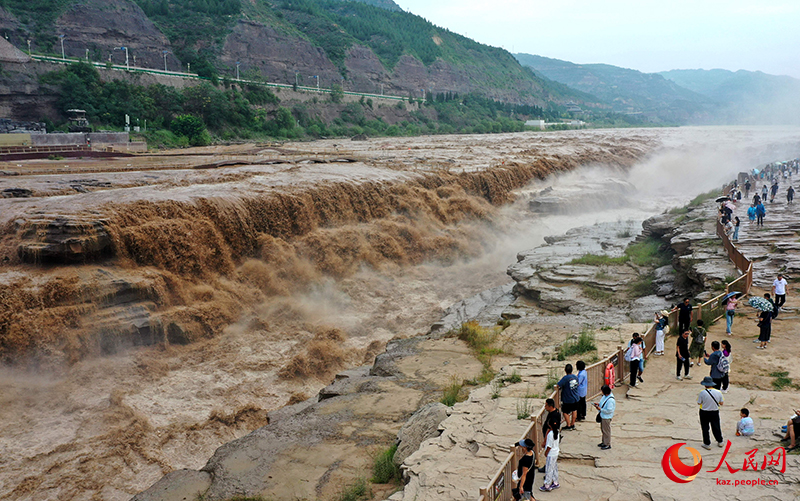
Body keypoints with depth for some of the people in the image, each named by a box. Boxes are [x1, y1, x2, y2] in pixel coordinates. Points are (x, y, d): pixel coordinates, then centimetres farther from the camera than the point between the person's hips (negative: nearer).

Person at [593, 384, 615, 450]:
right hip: (602, 416, 9)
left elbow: (609, 410, -28)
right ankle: (604, 442, 37)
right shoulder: (605, 396, -1)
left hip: (606, 417, -9)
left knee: (606, 431, 6)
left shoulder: (610, 400, -30)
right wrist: (598, 404, -1)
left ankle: (607, 445, 22)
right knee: (603, 430, 22)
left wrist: (600, 409, -23)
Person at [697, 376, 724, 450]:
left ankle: (707, 444, 17)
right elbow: (721, 403, 1)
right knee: (716, 427, 21)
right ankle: (720, 442, 36)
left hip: (704, 413, -3)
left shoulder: (702, 393, -20)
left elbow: (699, 403, -11)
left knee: (705, 428, 11)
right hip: (715, 412, 3)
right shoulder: (718, 392, -10)